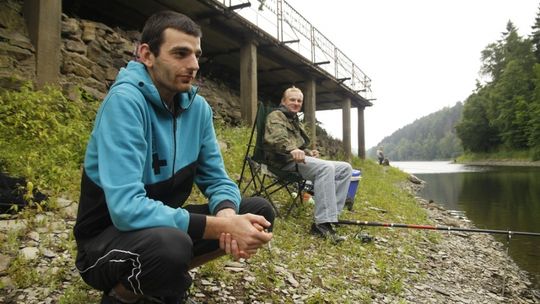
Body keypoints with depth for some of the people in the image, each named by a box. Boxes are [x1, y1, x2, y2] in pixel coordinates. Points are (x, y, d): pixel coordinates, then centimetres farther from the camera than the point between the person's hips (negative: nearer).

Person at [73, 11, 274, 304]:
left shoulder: (198, 107, -4)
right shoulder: (125, 100, -24)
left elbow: (216, 179, -1)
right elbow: (126, 208, -33)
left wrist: (227, 213, -25)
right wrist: (223, 226, -34)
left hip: (164, 222, 7)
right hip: (109, 235, -6)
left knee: (259, 210, -5)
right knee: (169, 243, -39)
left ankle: (166, 279, 8)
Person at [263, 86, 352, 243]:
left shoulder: (295, 120, 32)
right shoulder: (275, 115, 3)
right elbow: (276, 137, -20)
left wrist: (309, 153, 9)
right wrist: (291, 149, -41)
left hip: (297, 158, 9)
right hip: (284, 161, -9)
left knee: (345, 168, -5)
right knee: (326, 168, -34)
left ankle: (329, 215, -18)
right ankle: (322, 223, -37)